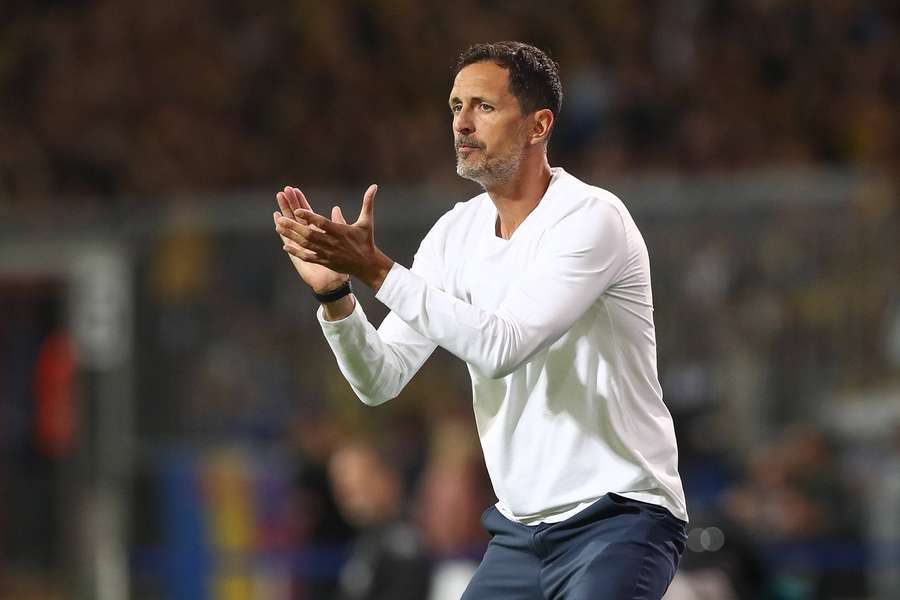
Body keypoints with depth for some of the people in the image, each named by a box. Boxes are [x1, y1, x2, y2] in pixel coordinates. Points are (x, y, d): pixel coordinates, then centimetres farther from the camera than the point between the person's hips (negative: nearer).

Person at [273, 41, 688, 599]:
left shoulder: (591, 217, -14)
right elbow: (380, 381, 2)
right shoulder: (456, 233, 7)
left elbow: (503, 348, -26)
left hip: (619, 517, -7)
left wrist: (377, 269, -27)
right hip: (521, 530, 7)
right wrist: (335, 291, -16)